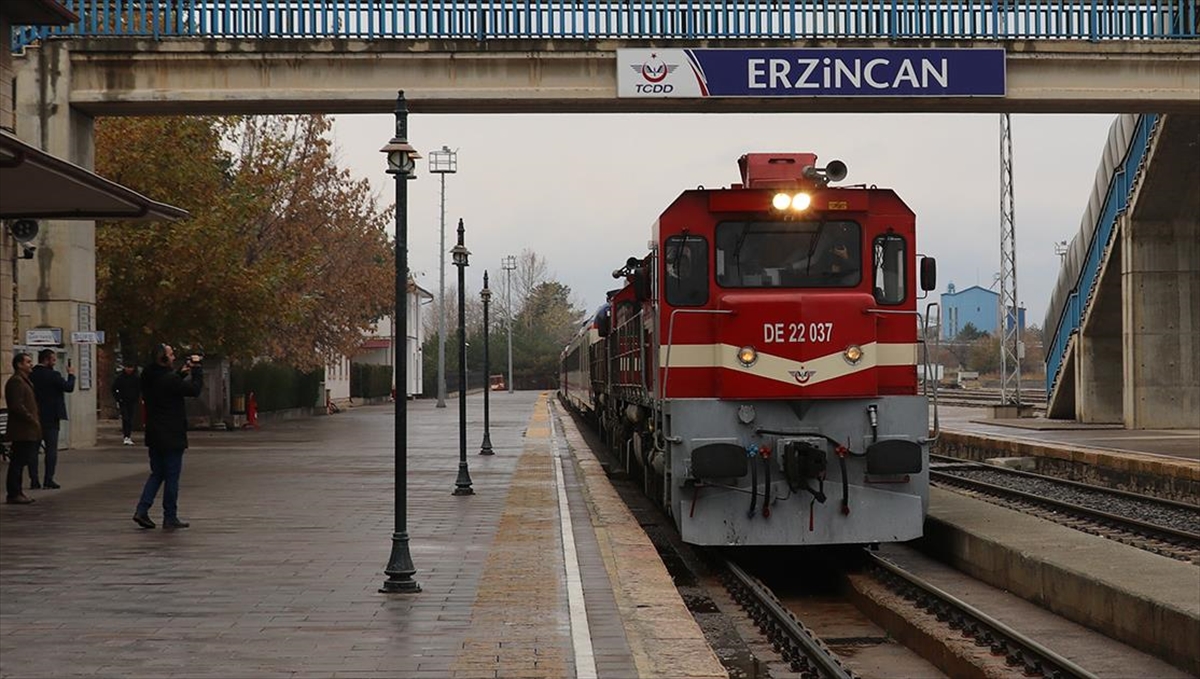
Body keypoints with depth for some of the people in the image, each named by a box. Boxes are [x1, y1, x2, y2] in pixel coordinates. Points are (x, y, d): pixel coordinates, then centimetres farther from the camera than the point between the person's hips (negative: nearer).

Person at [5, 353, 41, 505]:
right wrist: (32, 420, -16)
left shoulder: (24, 381, 20)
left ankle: (16, 492, 17)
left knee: (19, 462, 12)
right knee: (18, 462, -7)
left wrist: (35, 421, 16)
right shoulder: (16, 381, -13)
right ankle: (13, 494, -5)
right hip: (21, 431, -10)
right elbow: (17, 406, -21)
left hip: (27, 431, 10)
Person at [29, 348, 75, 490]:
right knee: (51, 448, 1)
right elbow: (69, 387, -8)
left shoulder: (30, 375, 1)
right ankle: (49, 480, -4)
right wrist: (71, 374, 7)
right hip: (50, 418, -5)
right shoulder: (52, 375, -13)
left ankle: (34, 480, 6)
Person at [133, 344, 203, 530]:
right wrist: (197, 368, -5)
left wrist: (181, 373, 14)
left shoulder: (148, 378, 6)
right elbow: (195, 389, -15)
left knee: (157, 473, 17)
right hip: (172, 436, -8)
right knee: (172, 476, 1)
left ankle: (141, 510, 6)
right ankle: (170, 518, 6)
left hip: (154, 436, 8)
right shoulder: (169, 379, -20)